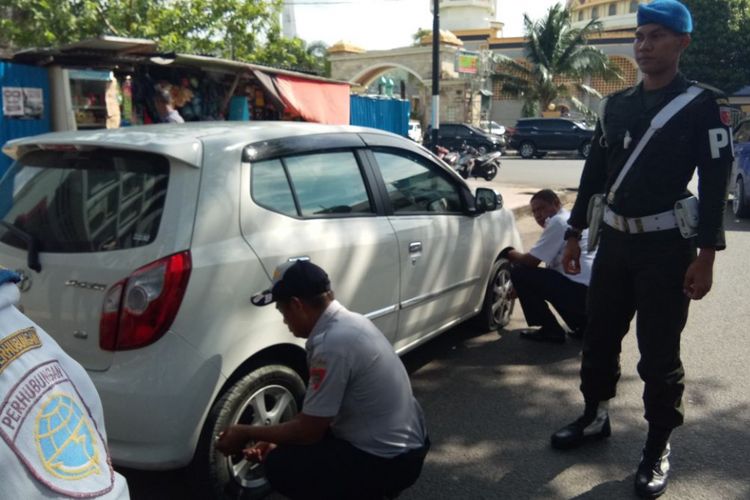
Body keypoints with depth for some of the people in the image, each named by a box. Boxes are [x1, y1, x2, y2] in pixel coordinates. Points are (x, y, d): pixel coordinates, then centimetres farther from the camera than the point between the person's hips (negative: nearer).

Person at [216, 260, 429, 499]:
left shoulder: (332, 344, -26)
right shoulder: (348, 321, 4)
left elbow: (308, 431, -17)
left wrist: (247, 433, -4)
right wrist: (277, 440, 9)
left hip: (390, 460, -9)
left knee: (281, 467, -9)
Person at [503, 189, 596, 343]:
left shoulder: (558, 222, -5)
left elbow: (530, 261, -9)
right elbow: (552, 267, 29)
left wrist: (511, 254, 12)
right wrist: (520, 289, 32)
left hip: (581, 291, -10)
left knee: (520, 273, -5)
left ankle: (550, 330, -1)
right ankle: (583, 324, 17)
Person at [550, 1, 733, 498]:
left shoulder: (704, 105, -4)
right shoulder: (617, 104, 10)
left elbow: (716, 185, -8)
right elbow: (594, 172, 12)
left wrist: (705, 256, -14)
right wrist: (574, 233, 11)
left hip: (667, 246, -5)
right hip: (615, 240, 5)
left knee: (659, 353, 2)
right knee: (599, 337, 13)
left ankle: (658, 449, 17)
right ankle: (595, 418, 33)